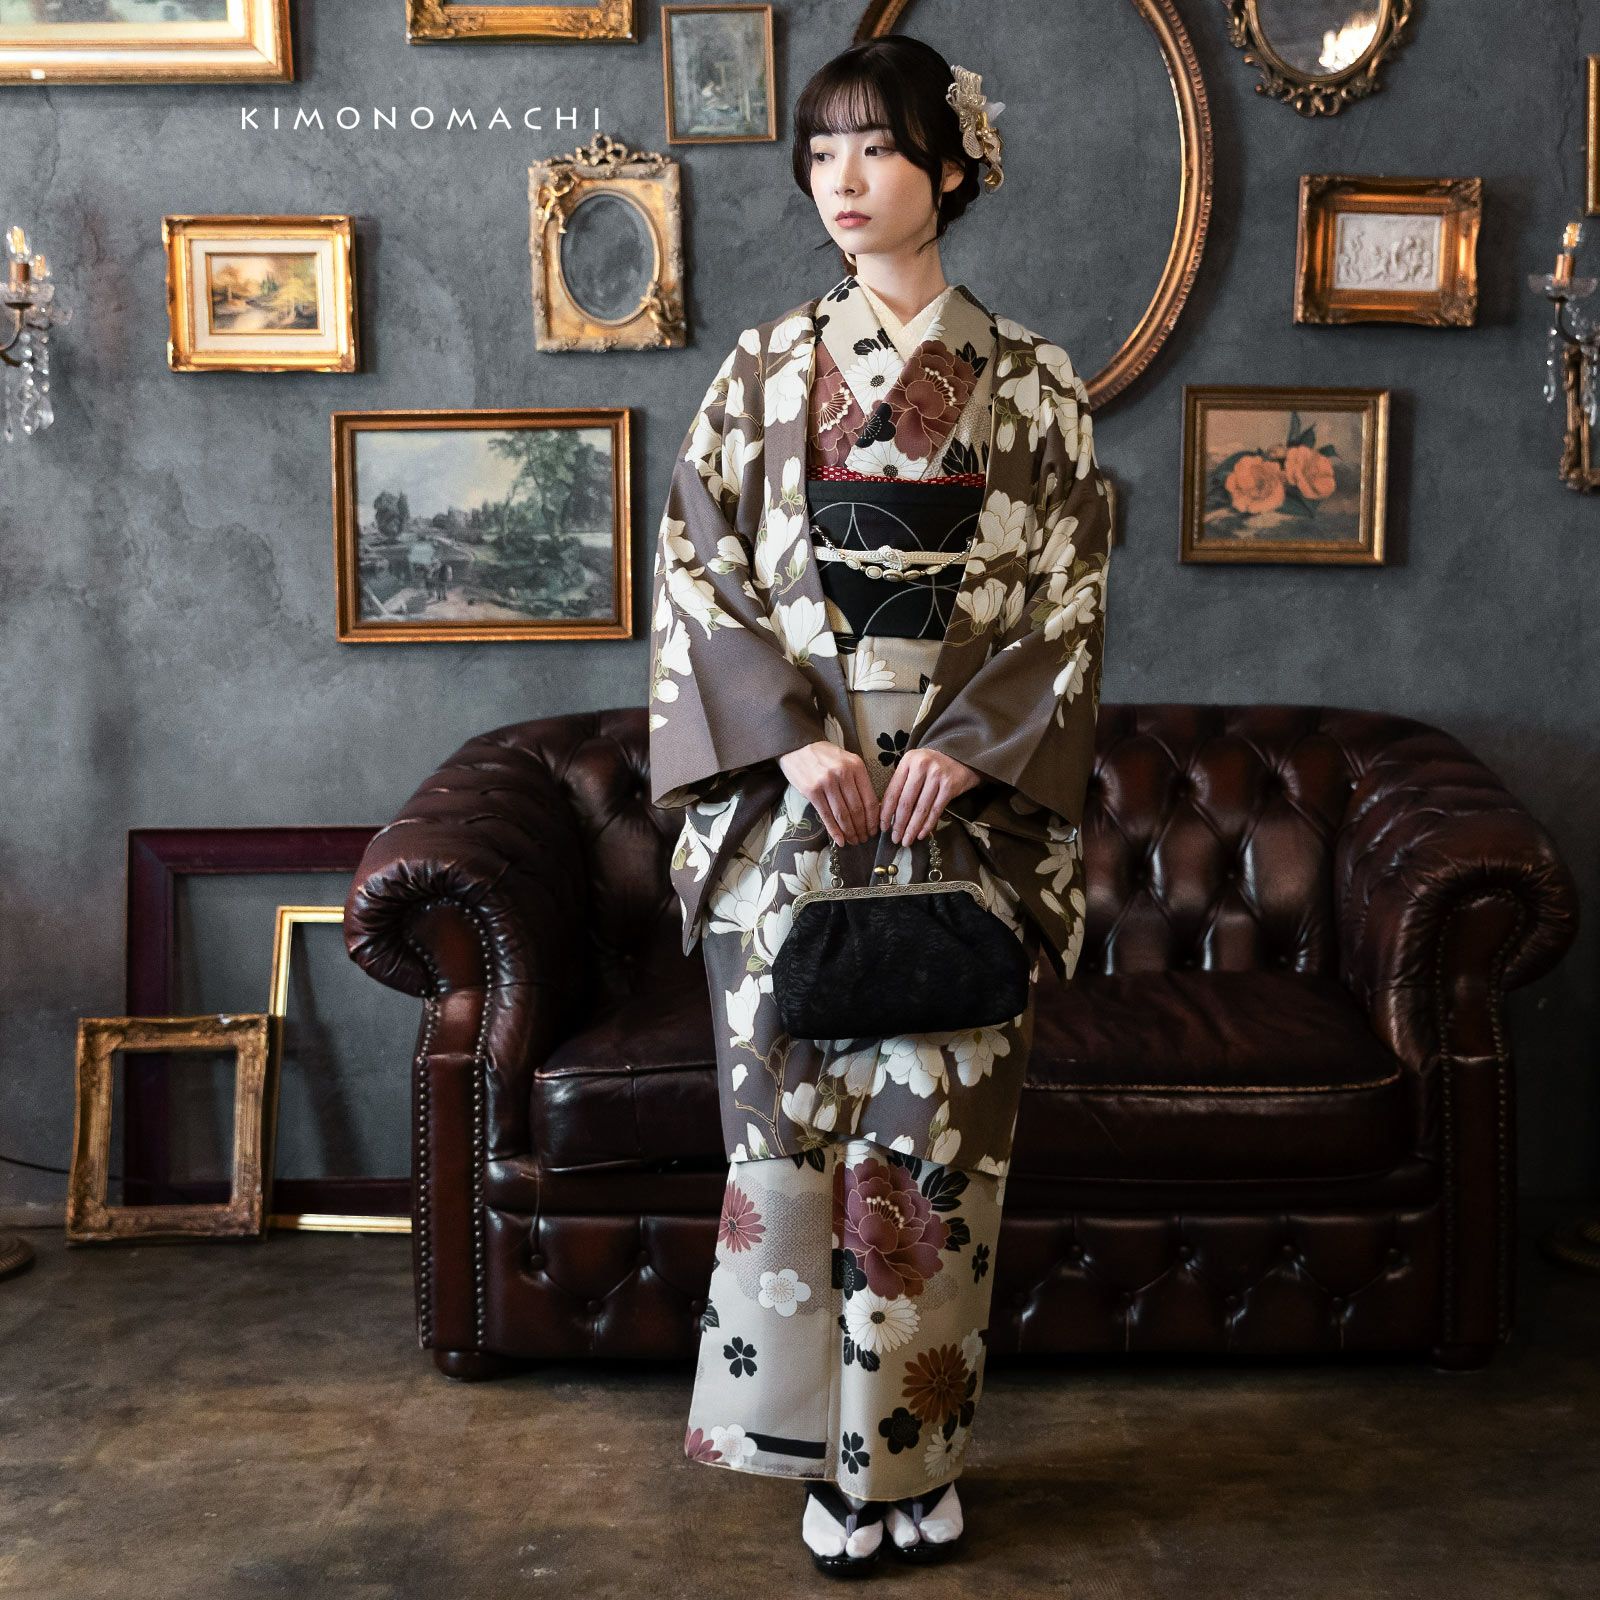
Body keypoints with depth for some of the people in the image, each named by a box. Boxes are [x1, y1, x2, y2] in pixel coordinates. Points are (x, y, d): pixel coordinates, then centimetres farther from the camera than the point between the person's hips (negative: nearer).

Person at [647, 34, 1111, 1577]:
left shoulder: (1029, 382, 5)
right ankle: (805, 1418, 19)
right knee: (787, 1097, 3)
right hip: (787, 795, 1)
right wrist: (795, 738, -11)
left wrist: (964, 750, -12)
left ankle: (904, 1454, 13)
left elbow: (1067, 595, 1)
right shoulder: (765, 367, 7)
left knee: (931, 1111, 0)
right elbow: (694, 574, 1)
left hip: (962, 798, -1)